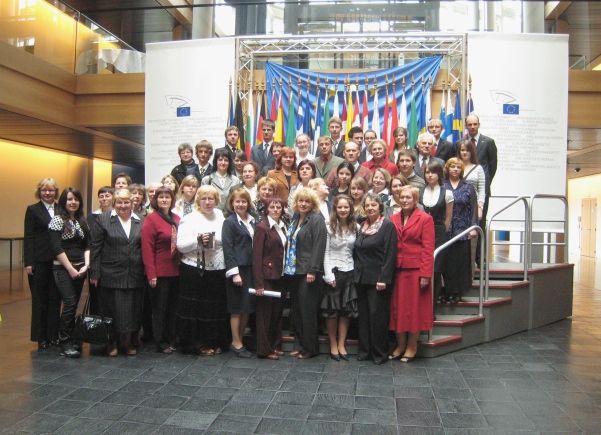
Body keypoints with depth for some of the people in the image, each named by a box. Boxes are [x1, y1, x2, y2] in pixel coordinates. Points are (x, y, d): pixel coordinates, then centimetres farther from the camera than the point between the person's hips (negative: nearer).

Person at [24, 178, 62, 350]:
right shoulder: (33, 210, 0)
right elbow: (28, 237, -4)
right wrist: (28, 262, -10)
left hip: (58, 261, 3)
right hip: (39, 261, -3)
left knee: (55, 299, 8)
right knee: (39, 299, 6)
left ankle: (53, 335, 18)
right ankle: (41, 337, 16)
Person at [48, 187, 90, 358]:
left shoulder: (82, 221, 13)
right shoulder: (57, 220, -5)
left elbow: (87, 245, 11)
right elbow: (56, 248, -11)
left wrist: (86, 265, -4)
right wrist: (71, 269, -12)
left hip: (80, 269, 5)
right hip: (63, 269, -5)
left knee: (74, 305, 8)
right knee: (70, 303, -12)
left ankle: (71, 340, 18)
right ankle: (65, 344, -2)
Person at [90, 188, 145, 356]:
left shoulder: (140, 222, 9)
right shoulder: (103, 220, 1)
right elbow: (96, 248, -1)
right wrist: (94, 273, -5)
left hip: (135, 276, 3)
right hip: (111, 275, -2)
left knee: (132, 310, 7)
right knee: (112, 310, 4)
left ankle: (128, 341, 22)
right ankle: (112, 343, 20)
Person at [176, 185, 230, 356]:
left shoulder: (220, 216, 13)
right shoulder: (189, 219, -1)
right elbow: (181, 245, -9)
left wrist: (214, 241, 6)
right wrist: (197, 240, -21)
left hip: (217, 270, 4)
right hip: (195, 270, -4)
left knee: (217, 307, 8)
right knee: (197, 308, 1)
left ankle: (215, 341, 22)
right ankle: (199, 342, 16)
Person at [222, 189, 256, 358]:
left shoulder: (253, 221, 12)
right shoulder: (229, 222, -5)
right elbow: (228, 249, -11)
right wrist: (234, 272, -16)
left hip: (251, 269, 6)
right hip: (238, 269, -6)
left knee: (248, 307, 9)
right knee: (237, 308, 1)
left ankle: (240, 339, 22)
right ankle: (236, 343, 12)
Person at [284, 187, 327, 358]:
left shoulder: (317, 220, -9)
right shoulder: (295, 219, 15)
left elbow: (318, 247, -15)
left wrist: (312, 271, -21)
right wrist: (287, 267, 14)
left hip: (308, 272, -8)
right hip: (293, 271, 8)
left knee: (307, 311, -1)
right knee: (295, 310, 12)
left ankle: (310, 348, 11)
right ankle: (299, 345, 23)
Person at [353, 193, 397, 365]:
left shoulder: (387, 226, -8)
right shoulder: (362, 226, 13)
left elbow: (390, 254, -14)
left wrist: (384, 278, -19)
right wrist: (357, 272, 9)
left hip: (377, 279, -7)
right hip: (361, 278, 7)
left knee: (377, 315, -2)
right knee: (363, 315, 11)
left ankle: (380, 353, 10)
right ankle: (365, 350, 21)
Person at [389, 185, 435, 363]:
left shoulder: (425, 219, -3)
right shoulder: (393, 219, 10)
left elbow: (428, 248, -7)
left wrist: (425, 274, -12)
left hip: (416, 270, -4)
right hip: (397, 270, 4)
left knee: (415, 308, 4)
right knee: (397, 308, 9)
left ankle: (411, 347, 17)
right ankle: (400, 345, 22)